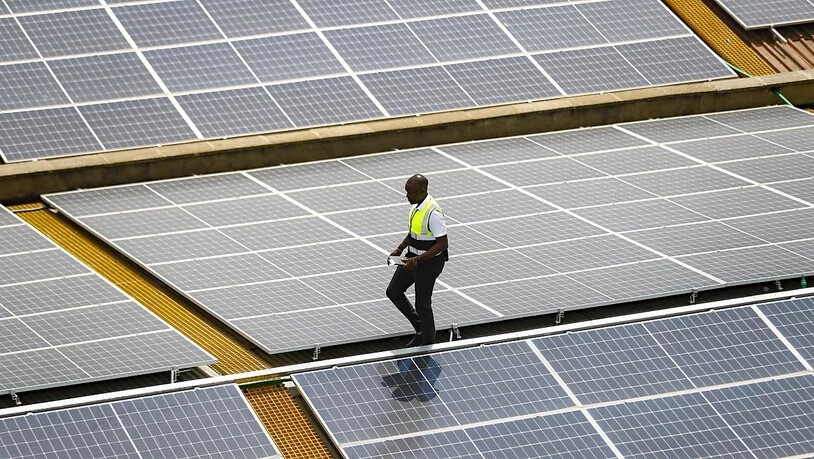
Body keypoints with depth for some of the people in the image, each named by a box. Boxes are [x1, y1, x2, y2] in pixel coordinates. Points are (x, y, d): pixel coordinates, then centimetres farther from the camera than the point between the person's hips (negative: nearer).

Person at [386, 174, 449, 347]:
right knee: (393, 291, 14)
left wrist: (417, 260, -29)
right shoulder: (415, 205, 1)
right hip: (413, 257, 9)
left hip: (429, 262, -9)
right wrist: (400, 249, 7)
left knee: (422, 304, 4)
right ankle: (420, 328, 29)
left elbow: (443, 243, -26)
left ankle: (428, 343, 25)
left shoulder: (433, 213, -27)